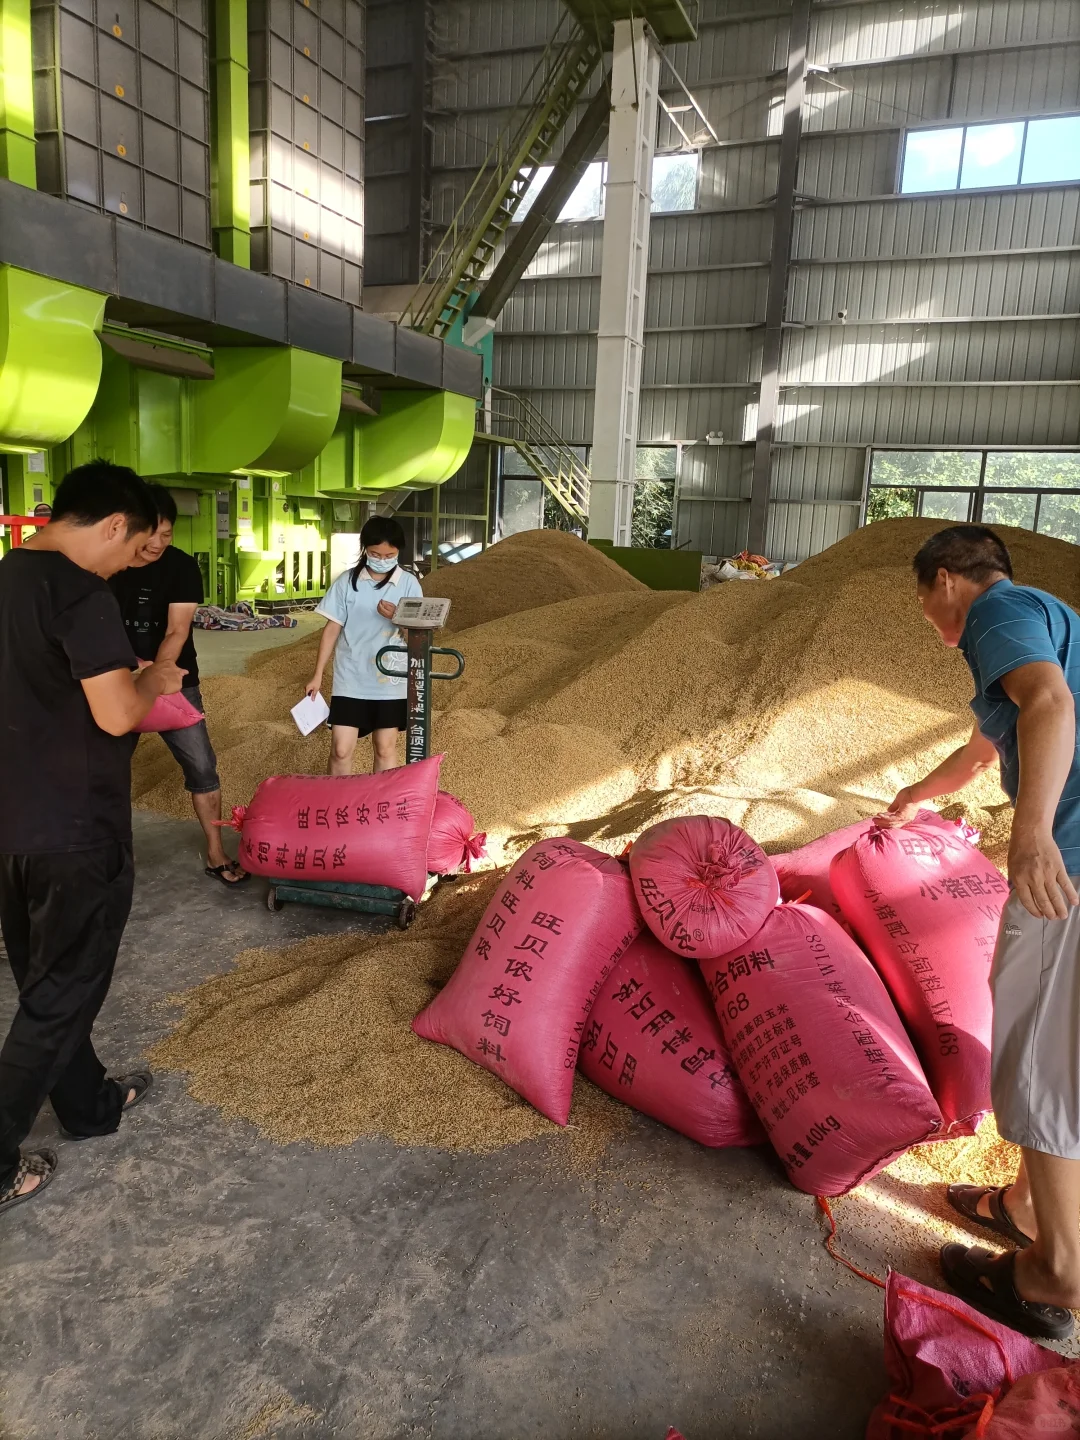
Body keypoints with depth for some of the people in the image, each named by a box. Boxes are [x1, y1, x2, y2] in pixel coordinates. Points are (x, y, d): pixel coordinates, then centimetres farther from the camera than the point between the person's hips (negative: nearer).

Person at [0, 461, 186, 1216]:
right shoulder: (80, 594, -20)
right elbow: (117, 715, -25)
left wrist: (122, 674, 16)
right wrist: (154, 680, -6)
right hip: (76, 834, -9)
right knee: (61, 995, 7)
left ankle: (90, 1104, 40)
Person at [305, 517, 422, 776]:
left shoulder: (409, 584, -3)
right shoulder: (347, 581, -2)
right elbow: (332, 629, 3)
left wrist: (396, 617, -25)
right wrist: (318, 675, 2)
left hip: (391, 681, 0)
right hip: (350, 680, 0)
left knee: (385, 748, 9)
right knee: (341, 749, -2)